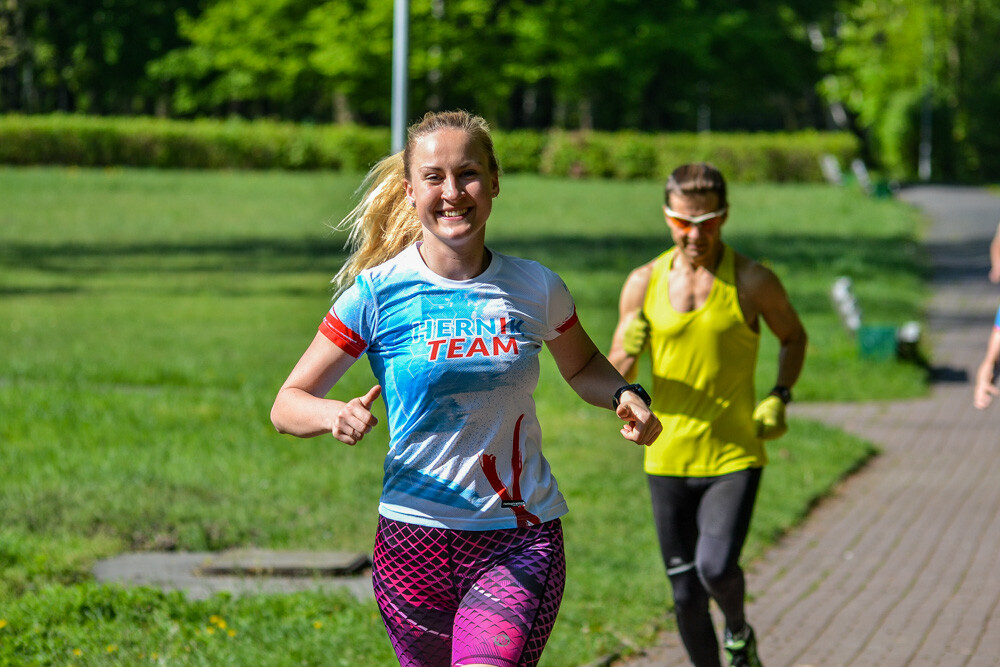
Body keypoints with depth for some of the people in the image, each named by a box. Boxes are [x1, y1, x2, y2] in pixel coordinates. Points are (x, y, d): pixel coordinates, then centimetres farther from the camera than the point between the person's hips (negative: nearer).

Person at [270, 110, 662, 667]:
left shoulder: (537, 289, 2)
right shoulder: (378, 292, -4)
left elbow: (582, 366, 23)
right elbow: (288, 404, -2)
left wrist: (625, 394, 1)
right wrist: (336, 414, -24)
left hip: (522, 541, -1)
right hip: (415, 537, 1)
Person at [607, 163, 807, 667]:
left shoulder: (753, 283, -6)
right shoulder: (644, 284, 0)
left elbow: (793, 337, 13)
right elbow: (614, 380, 5)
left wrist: (779, 399, -2)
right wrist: (627, 354, -18)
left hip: (735, 457, -2)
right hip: (668, 460, 2)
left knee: (716, 567, -21)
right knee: (686, 596, 5)